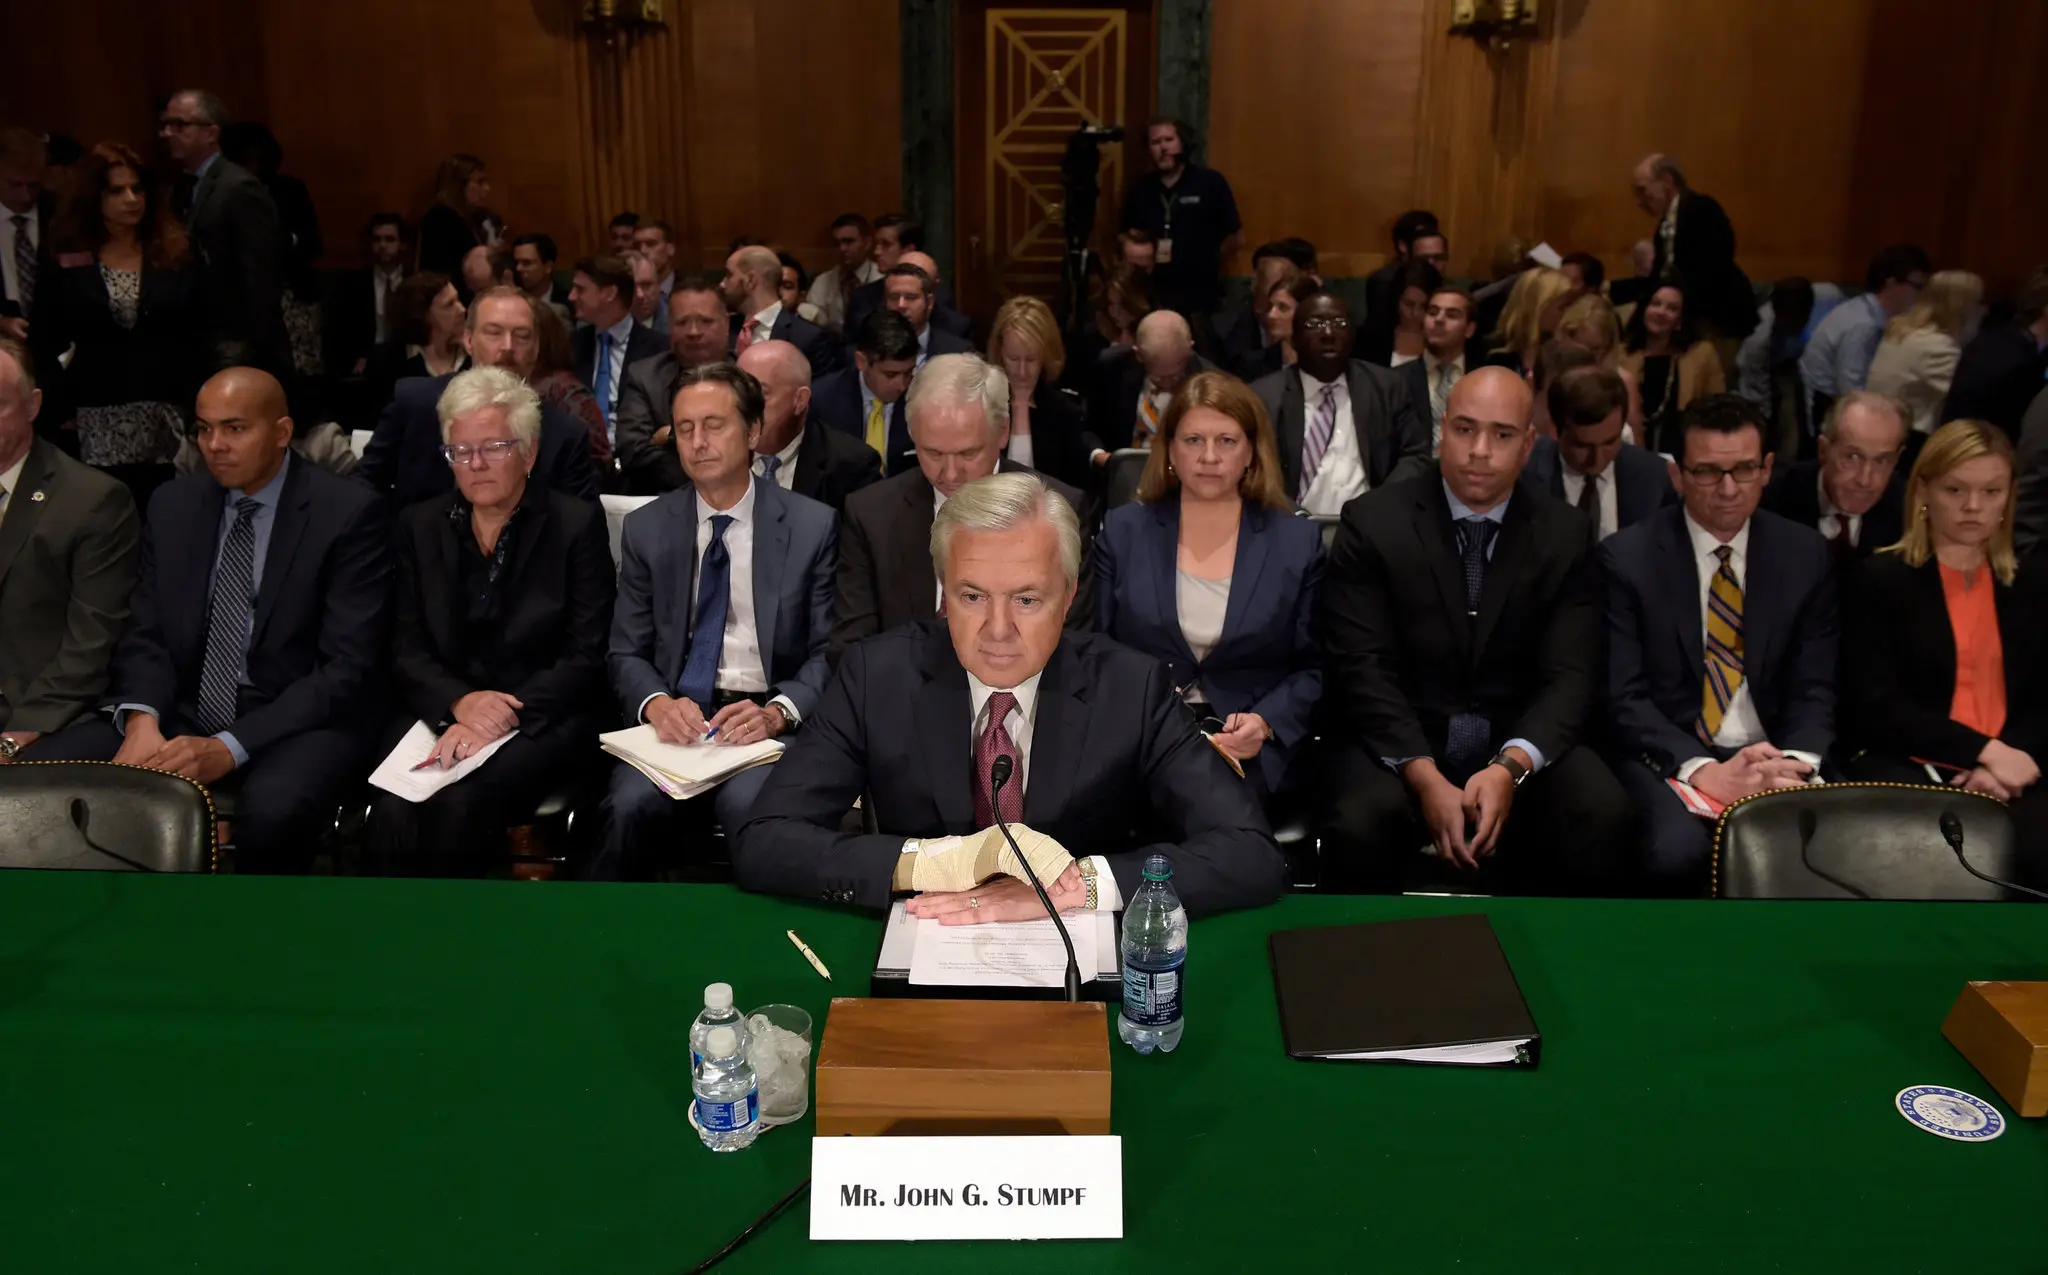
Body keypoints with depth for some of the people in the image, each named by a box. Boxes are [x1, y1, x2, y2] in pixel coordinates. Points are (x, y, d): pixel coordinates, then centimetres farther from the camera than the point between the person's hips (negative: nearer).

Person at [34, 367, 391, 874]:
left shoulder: (350, 513, -7)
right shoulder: (172, 505, 10)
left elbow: (348, 667, -13)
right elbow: (145, 635, 9)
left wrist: (230, 748, -22)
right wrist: (141, 721, -14)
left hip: (297, 720, -5)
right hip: (180, 714, 5)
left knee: (272, 808, -37)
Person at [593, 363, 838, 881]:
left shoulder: (813, 526, 4)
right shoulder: (646, 530, 12)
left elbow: (828, 653, 2)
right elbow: (626, 653, 11)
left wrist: (776, 713, -17)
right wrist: (657, 703, -12)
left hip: (770, 721, -2)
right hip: (674, 717, 2)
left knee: (749, 805, -34)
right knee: (633, 805, -29)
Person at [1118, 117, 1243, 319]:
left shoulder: (1210, 182, -3)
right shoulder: (1138, 189, 6)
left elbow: (1236, 238, 3)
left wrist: (1206, 266, 6)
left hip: (1199, 295, -2)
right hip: (1152, 295, 2)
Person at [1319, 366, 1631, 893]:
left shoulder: (1563, 534, 4)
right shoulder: (1372, 524, -3)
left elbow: (1570, 676, -3)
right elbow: (1363, 671, -9)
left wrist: (1511, 767, -22)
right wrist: (1425, 777, -23)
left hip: (1519, 740, 2)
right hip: (1400, 743, -2)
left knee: (1602, 815, -27)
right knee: (1361, 825, -33)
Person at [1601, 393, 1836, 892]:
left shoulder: (1805, 554, 7)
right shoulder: (1627, 556, -3)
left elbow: (1814, 687, 5)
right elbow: (1625, 697, -8)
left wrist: (1795, 762, -17)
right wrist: (1704, 771, -22)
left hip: (1773, 757, 3)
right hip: (1669, 758, -3)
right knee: (1680, 851, -33)